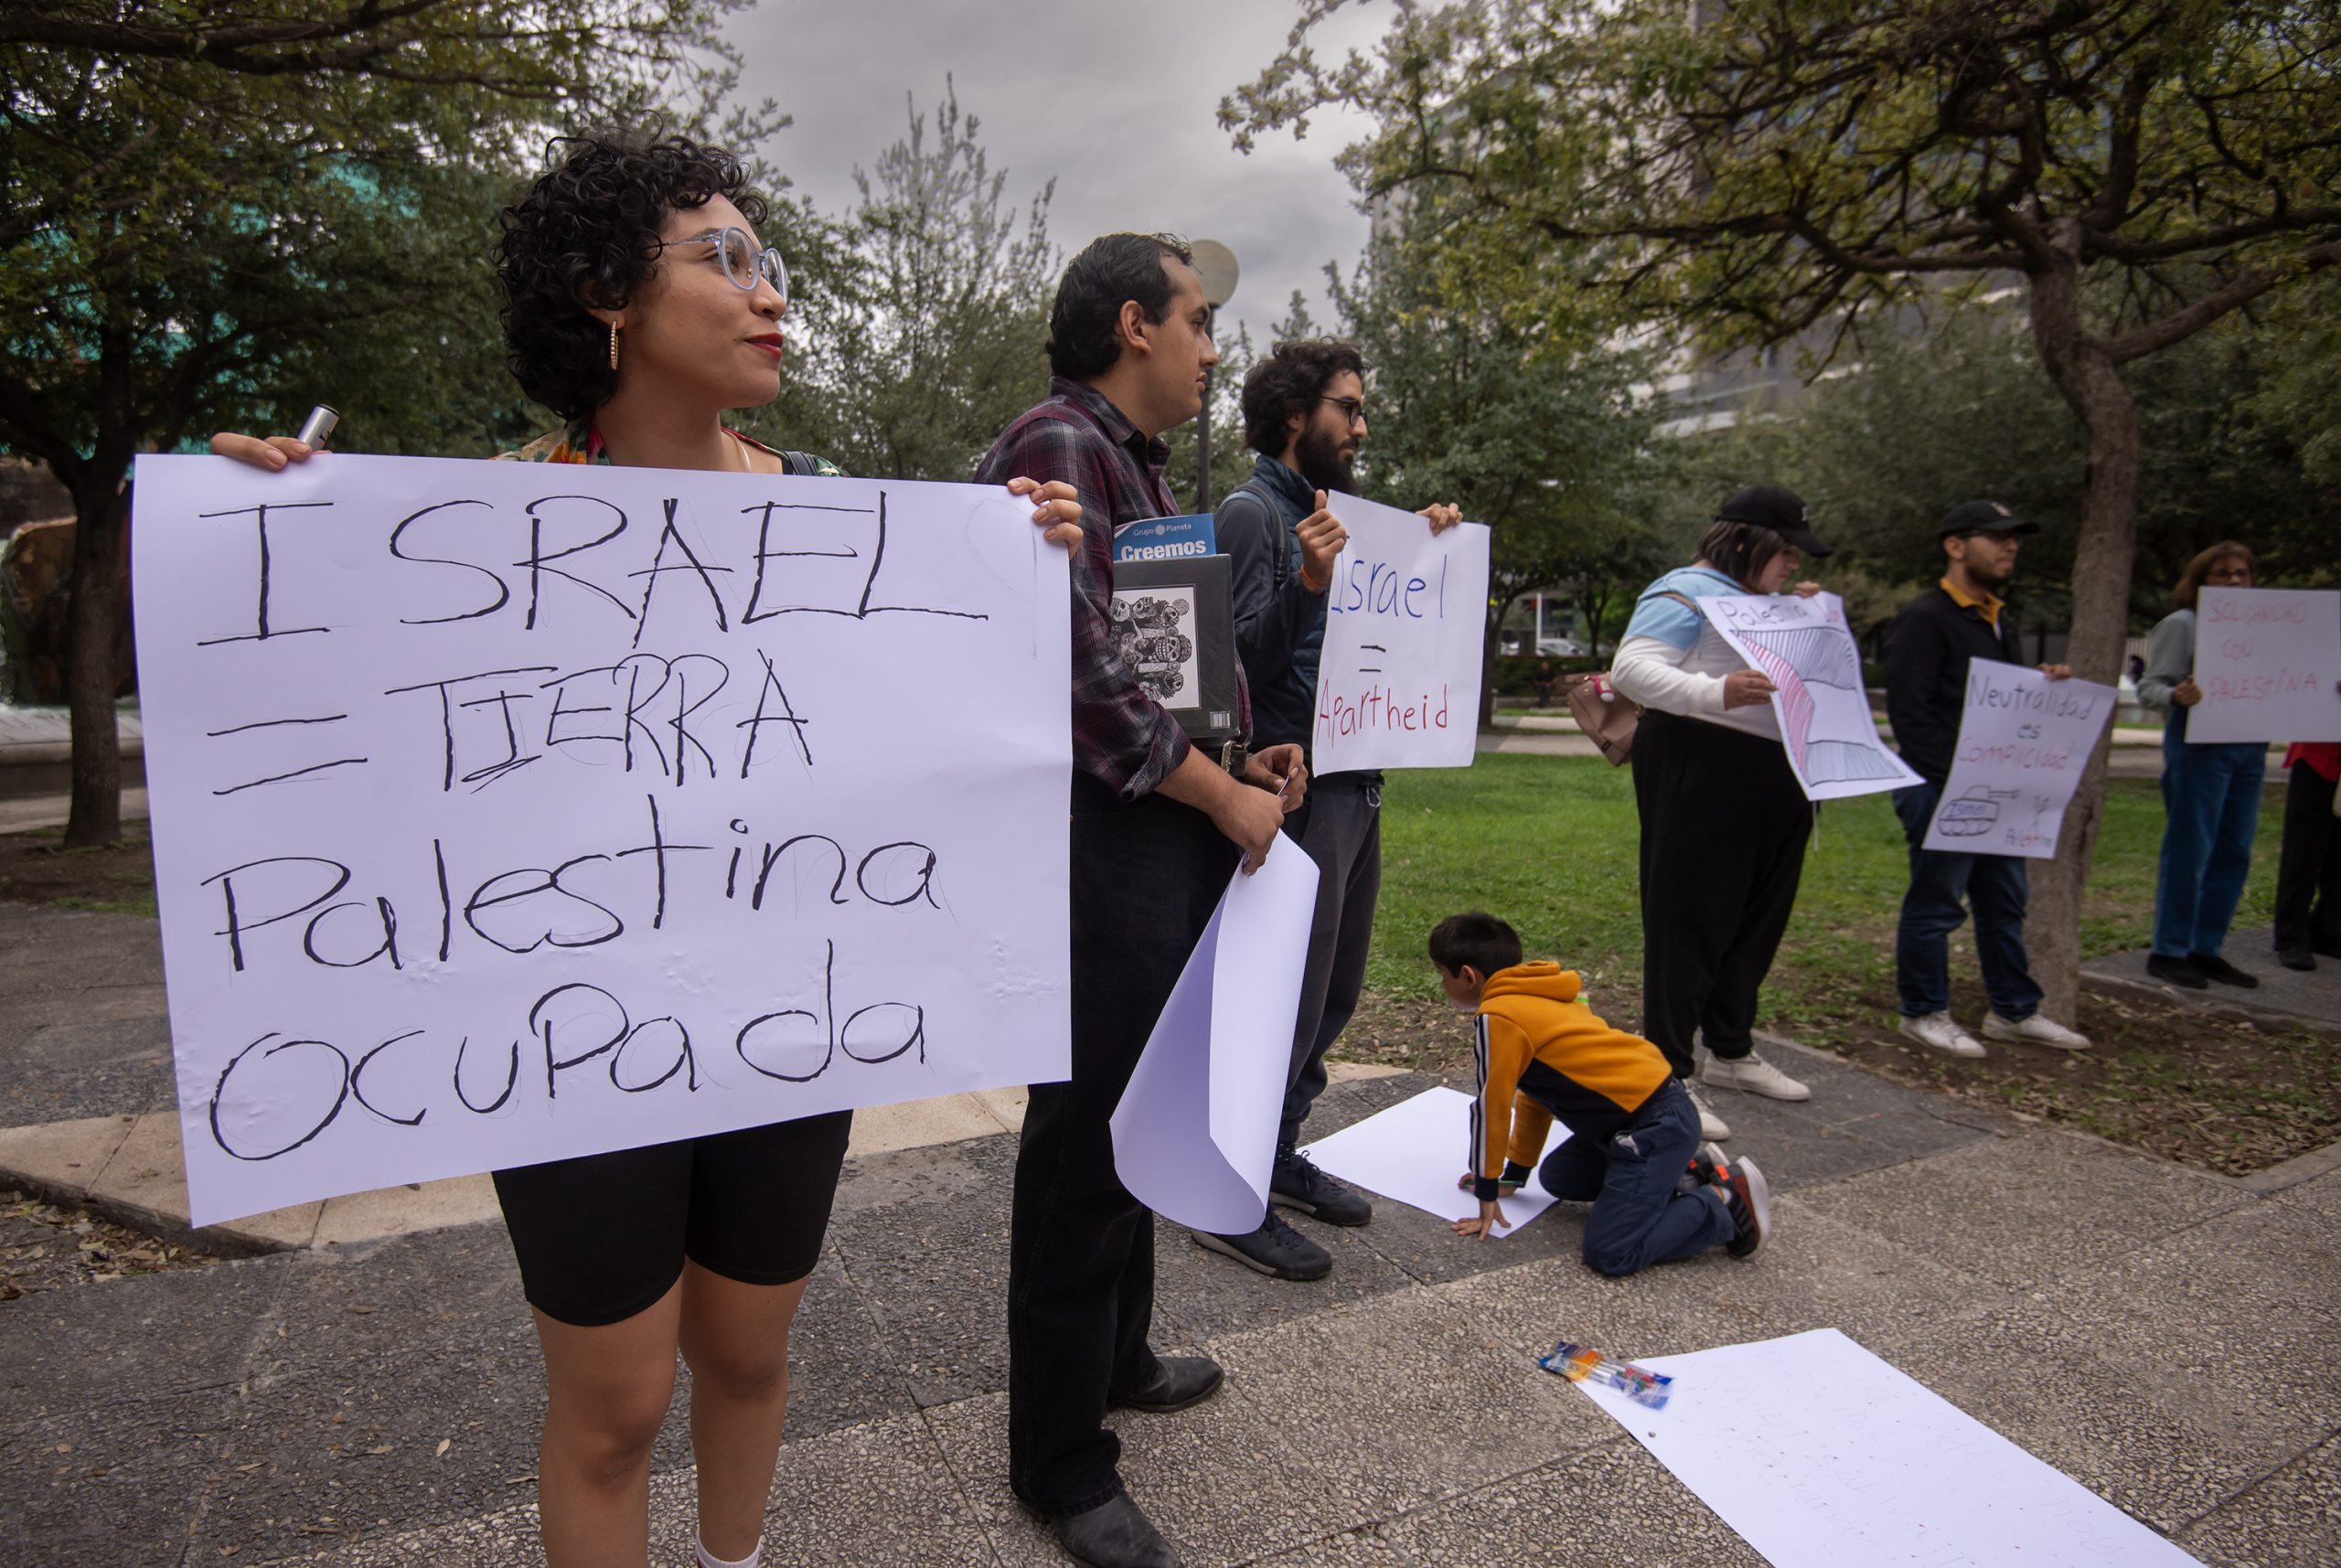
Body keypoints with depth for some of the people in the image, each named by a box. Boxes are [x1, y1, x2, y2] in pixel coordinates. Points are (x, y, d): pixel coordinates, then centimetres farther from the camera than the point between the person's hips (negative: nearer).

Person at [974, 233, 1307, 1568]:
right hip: (1107, 844, -10)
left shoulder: (1144, 467, 19)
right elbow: (1084, 675, -22)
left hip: (1179, 834, 10)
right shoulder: (1060, 446, -13)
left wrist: (1240, 758, 12)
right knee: (1090, 1142, 0)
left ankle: (1118, 1356, 40)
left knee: (1143, 1116, 20)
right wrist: (1222, 794, -13)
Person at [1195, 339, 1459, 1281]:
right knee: (1288, 999, -6)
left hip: (1356, 786, 10)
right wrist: (1305, 586, -29)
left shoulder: (1332, 508, 19)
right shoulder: (1251, 512, -8)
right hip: (1300, 789, -9)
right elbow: (1243, 662, -15)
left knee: (1331, 993, 16)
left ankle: (1278, 1158, 30)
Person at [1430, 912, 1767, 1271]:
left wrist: (1487, 1194, 0)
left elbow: (1492, 1107, -9)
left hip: (1654, 1125, -10)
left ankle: (1724, 1204, -2)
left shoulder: (1498, 1018, -14)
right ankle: (1683, 1173, 19)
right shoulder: (1531, 1000, 17)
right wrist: (1514, 1174, 29)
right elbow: (1534, 1094, 24)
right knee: (1557, 1178, 24)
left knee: (1611, 1254, -13)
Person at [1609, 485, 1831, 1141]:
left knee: (1756, 916, 16)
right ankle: (1671, 1072, -1)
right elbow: (1630, 668, -22)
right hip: (1702, 769, -10)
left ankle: (1729, 1050, 31)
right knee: (1689, 918, -7)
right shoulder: (1686, 592, -8)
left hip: (1770, 781, 10)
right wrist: (1715, 693, -35)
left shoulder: (1760, 602, 22)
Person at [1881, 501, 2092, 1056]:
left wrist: (2044, 684, 5)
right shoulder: (1925, 617, -11)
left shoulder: (2000, 621, 19)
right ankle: (1924, 1012, 12)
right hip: (1941, 788, -9)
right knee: (1935, 902, 0)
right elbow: (1907, 710, -18)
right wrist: (1957, 777, -22)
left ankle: (2013, 1010, 26)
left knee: (2005, 900, 14)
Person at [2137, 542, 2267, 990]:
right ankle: (2169, 952, 5)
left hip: (2250, 749, 6)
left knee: (2234, 853, 8)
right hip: (2199, 746, -6)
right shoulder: (2182, 624, -2)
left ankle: (2206, 949, 18)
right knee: (2189, 852, -4)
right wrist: (2177, 696, -28)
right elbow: (2149, 686, -7)